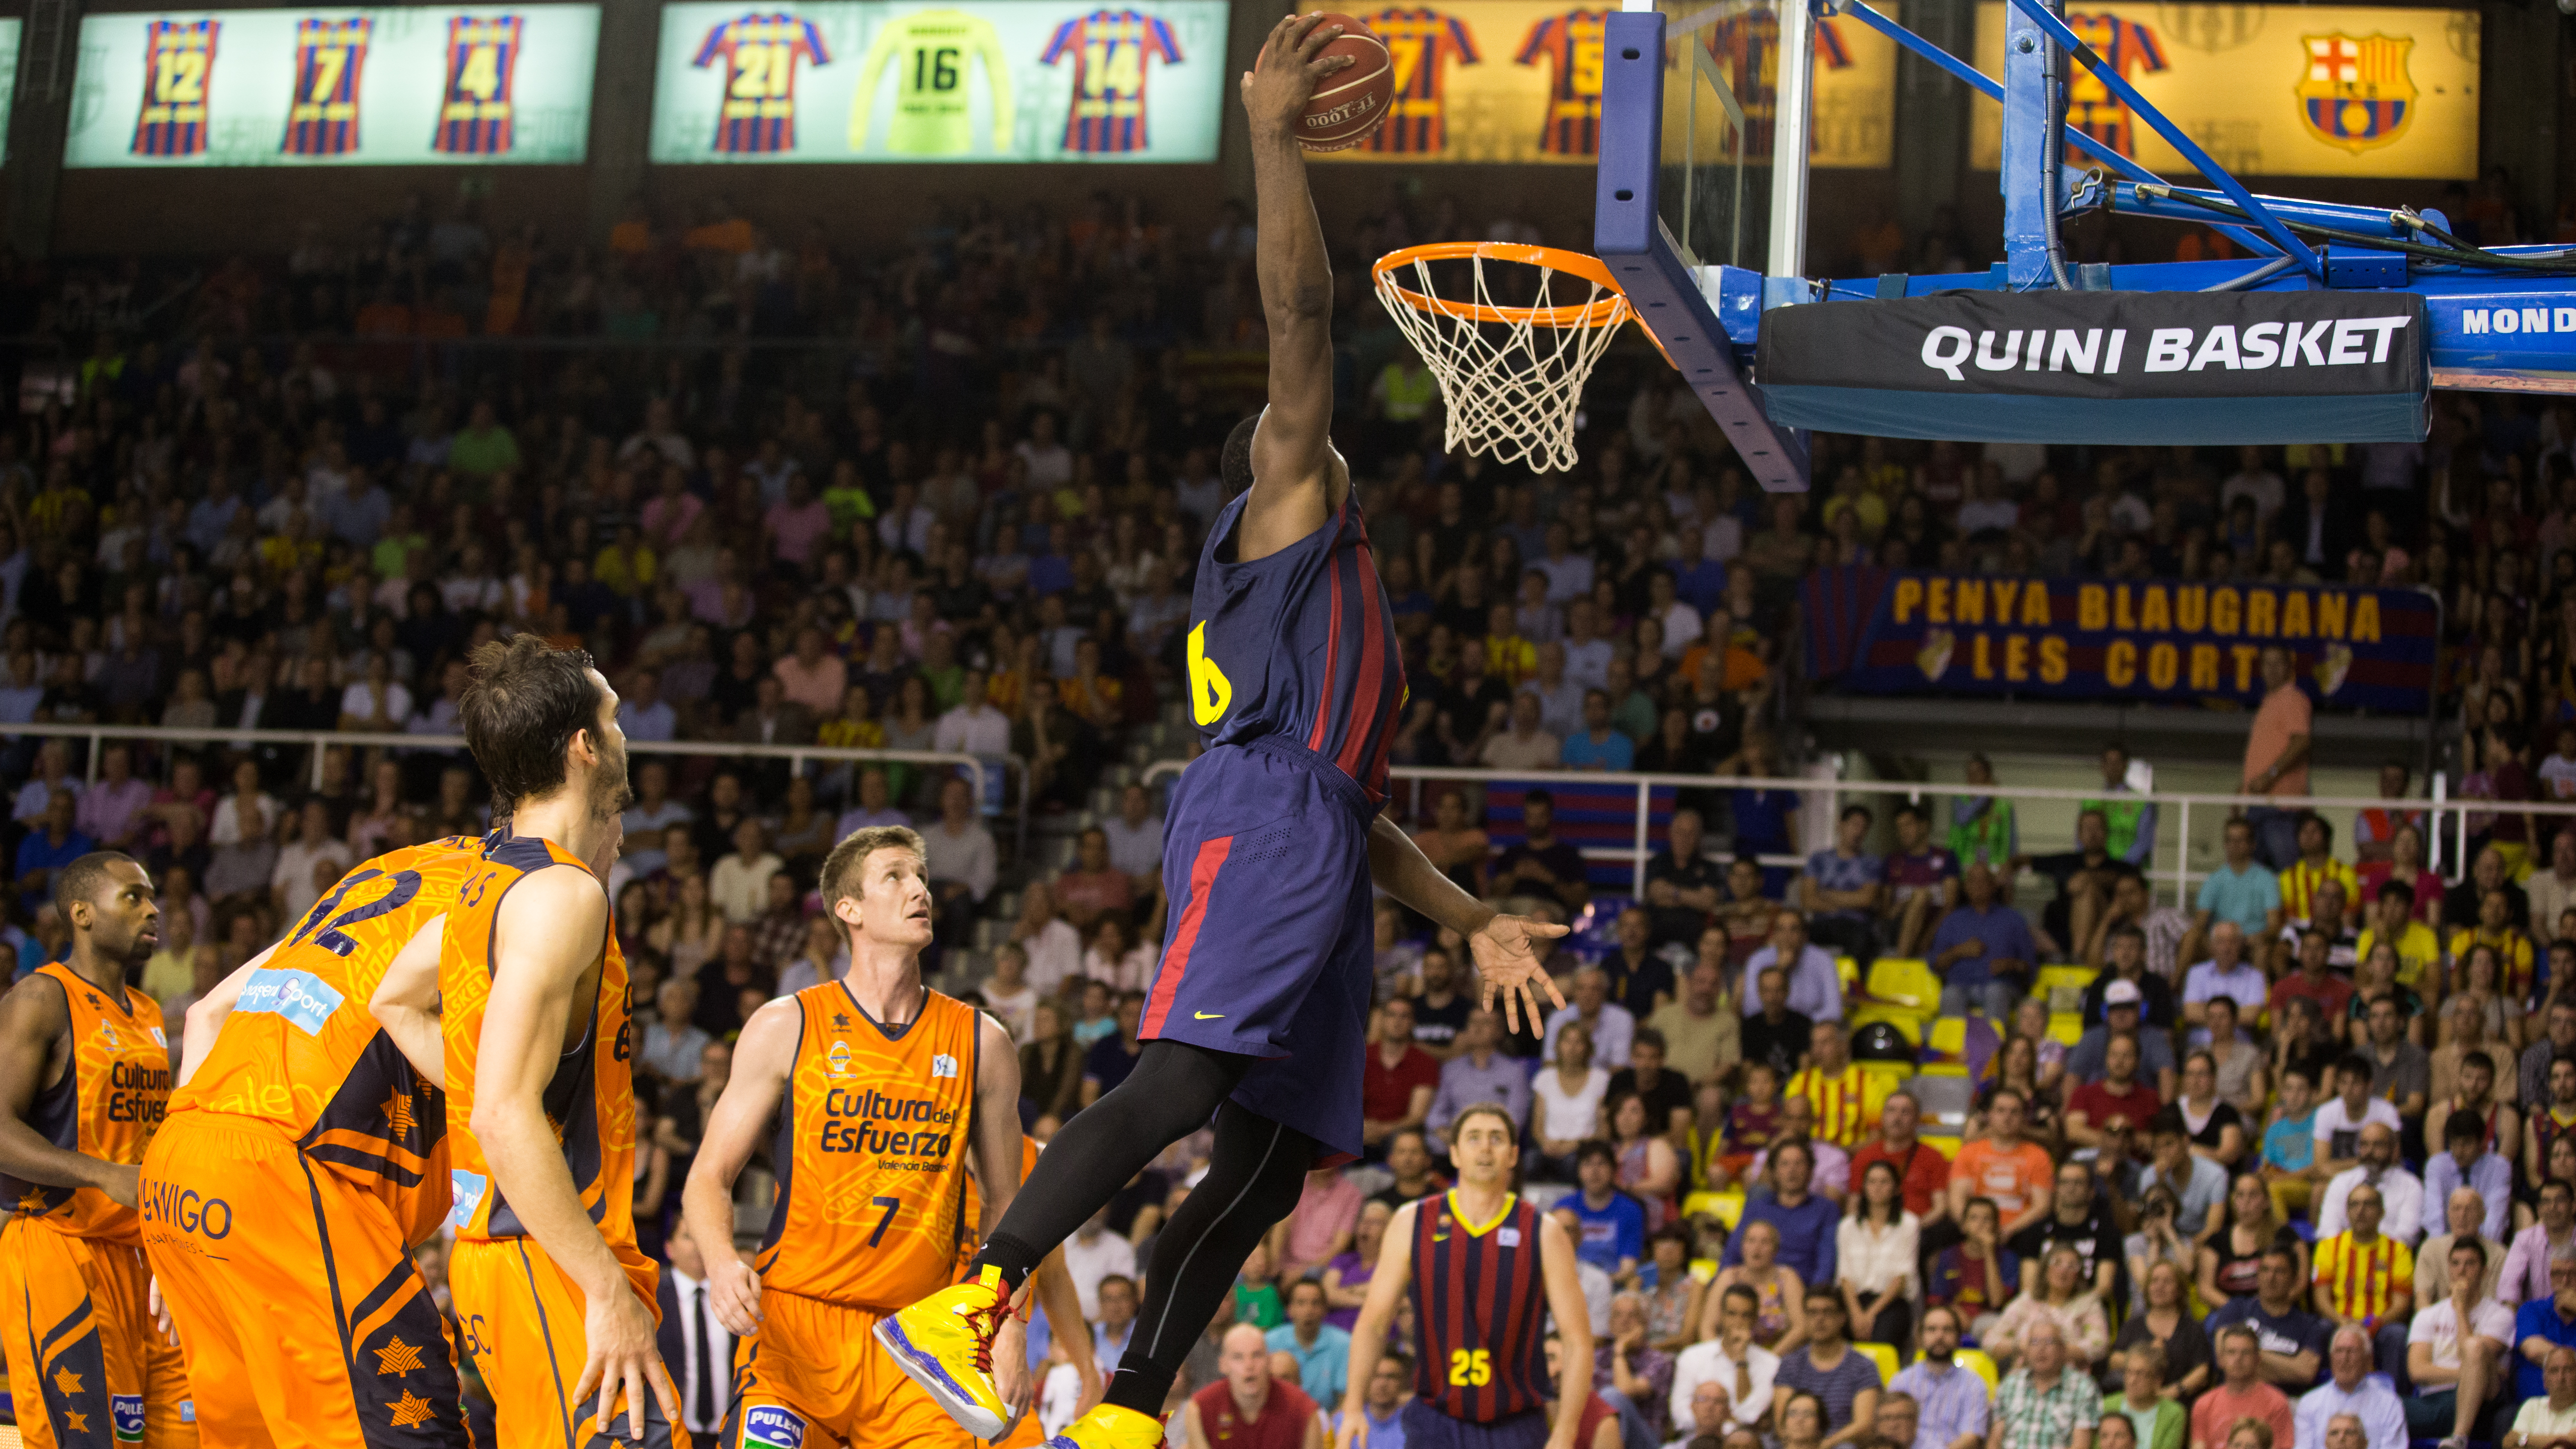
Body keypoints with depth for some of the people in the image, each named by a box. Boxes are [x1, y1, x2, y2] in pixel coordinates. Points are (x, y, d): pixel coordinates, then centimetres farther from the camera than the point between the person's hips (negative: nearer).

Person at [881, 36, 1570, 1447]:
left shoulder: (1326, 600, 37)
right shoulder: (1283, 511, 15)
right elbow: (1300, 317, -1)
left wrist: (1477, 924, 29)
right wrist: (1274, 136, -8)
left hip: (1316, 852, 9)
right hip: (1261, 821, -9)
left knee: (1268, 1164, 1)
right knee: (1183, 1078, -27)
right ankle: (963, 1305, -33)